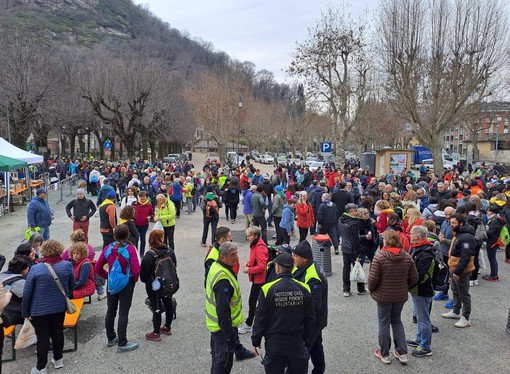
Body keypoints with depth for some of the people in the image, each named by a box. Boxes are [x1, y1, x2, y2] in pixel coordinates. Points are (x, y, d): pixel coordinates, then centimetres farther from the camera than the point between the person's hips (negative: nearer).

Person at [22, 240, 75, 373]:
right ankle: (58, 359, 34)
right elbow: (71, 286, 6)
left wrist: (26, 312, 2)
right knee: (58, 333, 18)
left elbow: (27, 293, -10)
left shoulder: (35, 269, -15)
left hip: (40, 309, -2)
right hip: (60, 307, 2)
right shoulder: (67, 265, -9)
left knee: (43, 337, 8)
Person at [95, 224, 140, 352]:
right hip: (127, 284, -4)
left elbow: (98, 267, 0)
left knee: (110, 311, 18)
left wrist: (107, 276, 13)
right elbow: (136, 270, -22)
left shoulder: (108, 249, -6)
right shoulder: (130, 249, -19)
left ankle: (111, 338, 34)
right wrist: (134, 280, -3)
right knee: (123, 313, 4)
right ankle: (122, 343, 12)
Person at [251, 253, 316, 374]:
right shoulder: (304, 289, -7)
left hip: (274, 343, -2)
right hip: (297, 343, 2)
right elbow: (310, 319, 1)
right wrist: (308, 341, 14)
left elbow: (260, 318, -11)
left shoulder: (268, 289, -16)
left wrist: (255, 341, 3)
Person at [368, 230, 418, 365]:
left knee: (384, 323, 12)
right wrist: (404, 287, 15)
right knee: (397, 321, 22)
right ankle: (402, 352, 22)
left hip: (383, 296, -4)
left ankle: (384, 354, 23)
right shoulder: (407, 257, -5)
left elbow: (373, 278, -17)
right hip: (401, 296, 4)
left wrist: (371, 289, 2)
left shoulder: (379, 257, -19)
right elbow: (414, 278, -1)